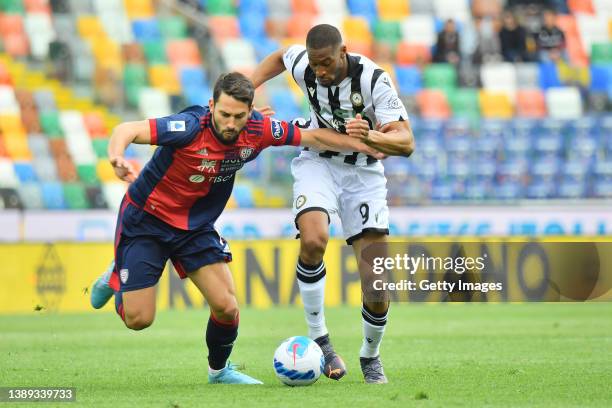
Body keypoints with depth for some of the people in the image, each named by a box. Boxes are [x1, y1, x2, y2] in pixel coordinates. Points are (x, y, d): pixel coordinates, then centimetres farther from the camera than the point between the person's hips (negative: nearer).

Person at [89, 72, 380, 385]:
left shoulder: (258, 130, -15)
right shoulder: (191, 127, -31)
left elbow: (314, 136, -2)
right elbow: (128, 130, -36)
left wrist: (365, 145, -4)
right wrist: (117, 158, -57)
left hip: (196, 226, 4)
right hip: (146, 218, -4)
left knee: (226, 308, -8)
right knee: (138, 319, -7)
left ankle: (219, 370, 23)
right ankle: (116, 280, 28)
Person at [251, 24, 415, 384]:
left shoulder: (373, 79, -25)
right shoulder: (302, 65, -14)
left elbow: (406, 142, -29)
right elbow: (280, 56, 13)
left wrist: (370, 136, -48)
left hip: (363, 171, -1)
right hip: (318, 162, 1)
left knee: (377, 285, -9)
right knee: (313, 240, -32)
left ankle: (371, 357, 19)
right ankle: (318, 338, -16)